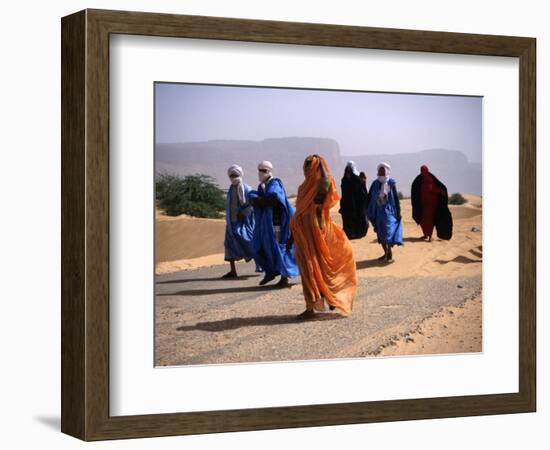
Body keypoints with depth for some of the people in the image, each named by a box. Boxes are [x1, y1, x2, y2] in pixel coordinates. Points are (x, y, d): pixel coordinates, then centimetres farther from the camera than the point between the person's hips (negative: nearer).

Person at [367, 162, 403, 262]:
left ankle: (390, 255, -8)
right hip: (378, 212, 4)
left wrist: (398, 212, -6)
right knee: (381, 234, 10)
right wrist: (369, 212, -1)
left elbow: (396, 198, -3)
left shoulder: (391, 183, -4)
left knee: (389, 232, -12)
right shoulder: (375, 183, 4)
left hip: (389, 211, -4)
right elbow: (370, 198, 5)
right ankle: (386, 253, 22)